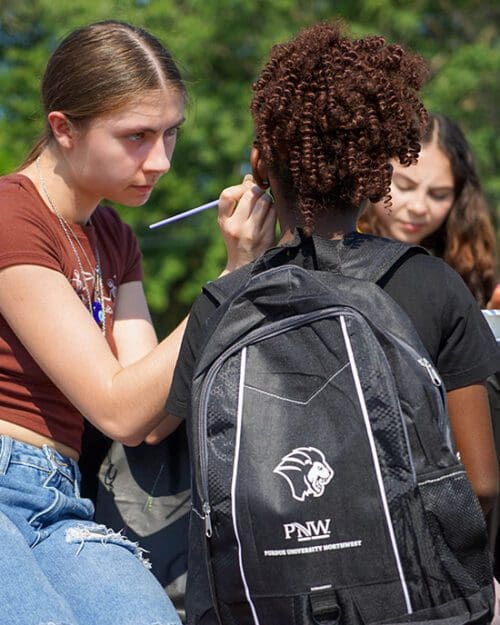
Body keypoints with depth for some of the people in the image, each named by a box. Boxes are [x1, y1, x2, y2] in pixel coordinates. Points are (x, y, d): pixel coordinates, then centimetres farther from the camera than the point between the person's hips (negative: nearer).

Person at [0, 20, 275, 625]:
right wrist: (235, 282, -9)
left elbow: (153, 420, 7)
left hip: (58, 508, 7)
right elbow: (121, 410, -11)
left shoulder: (112, 239, 19)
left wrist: (241, 271, 1)